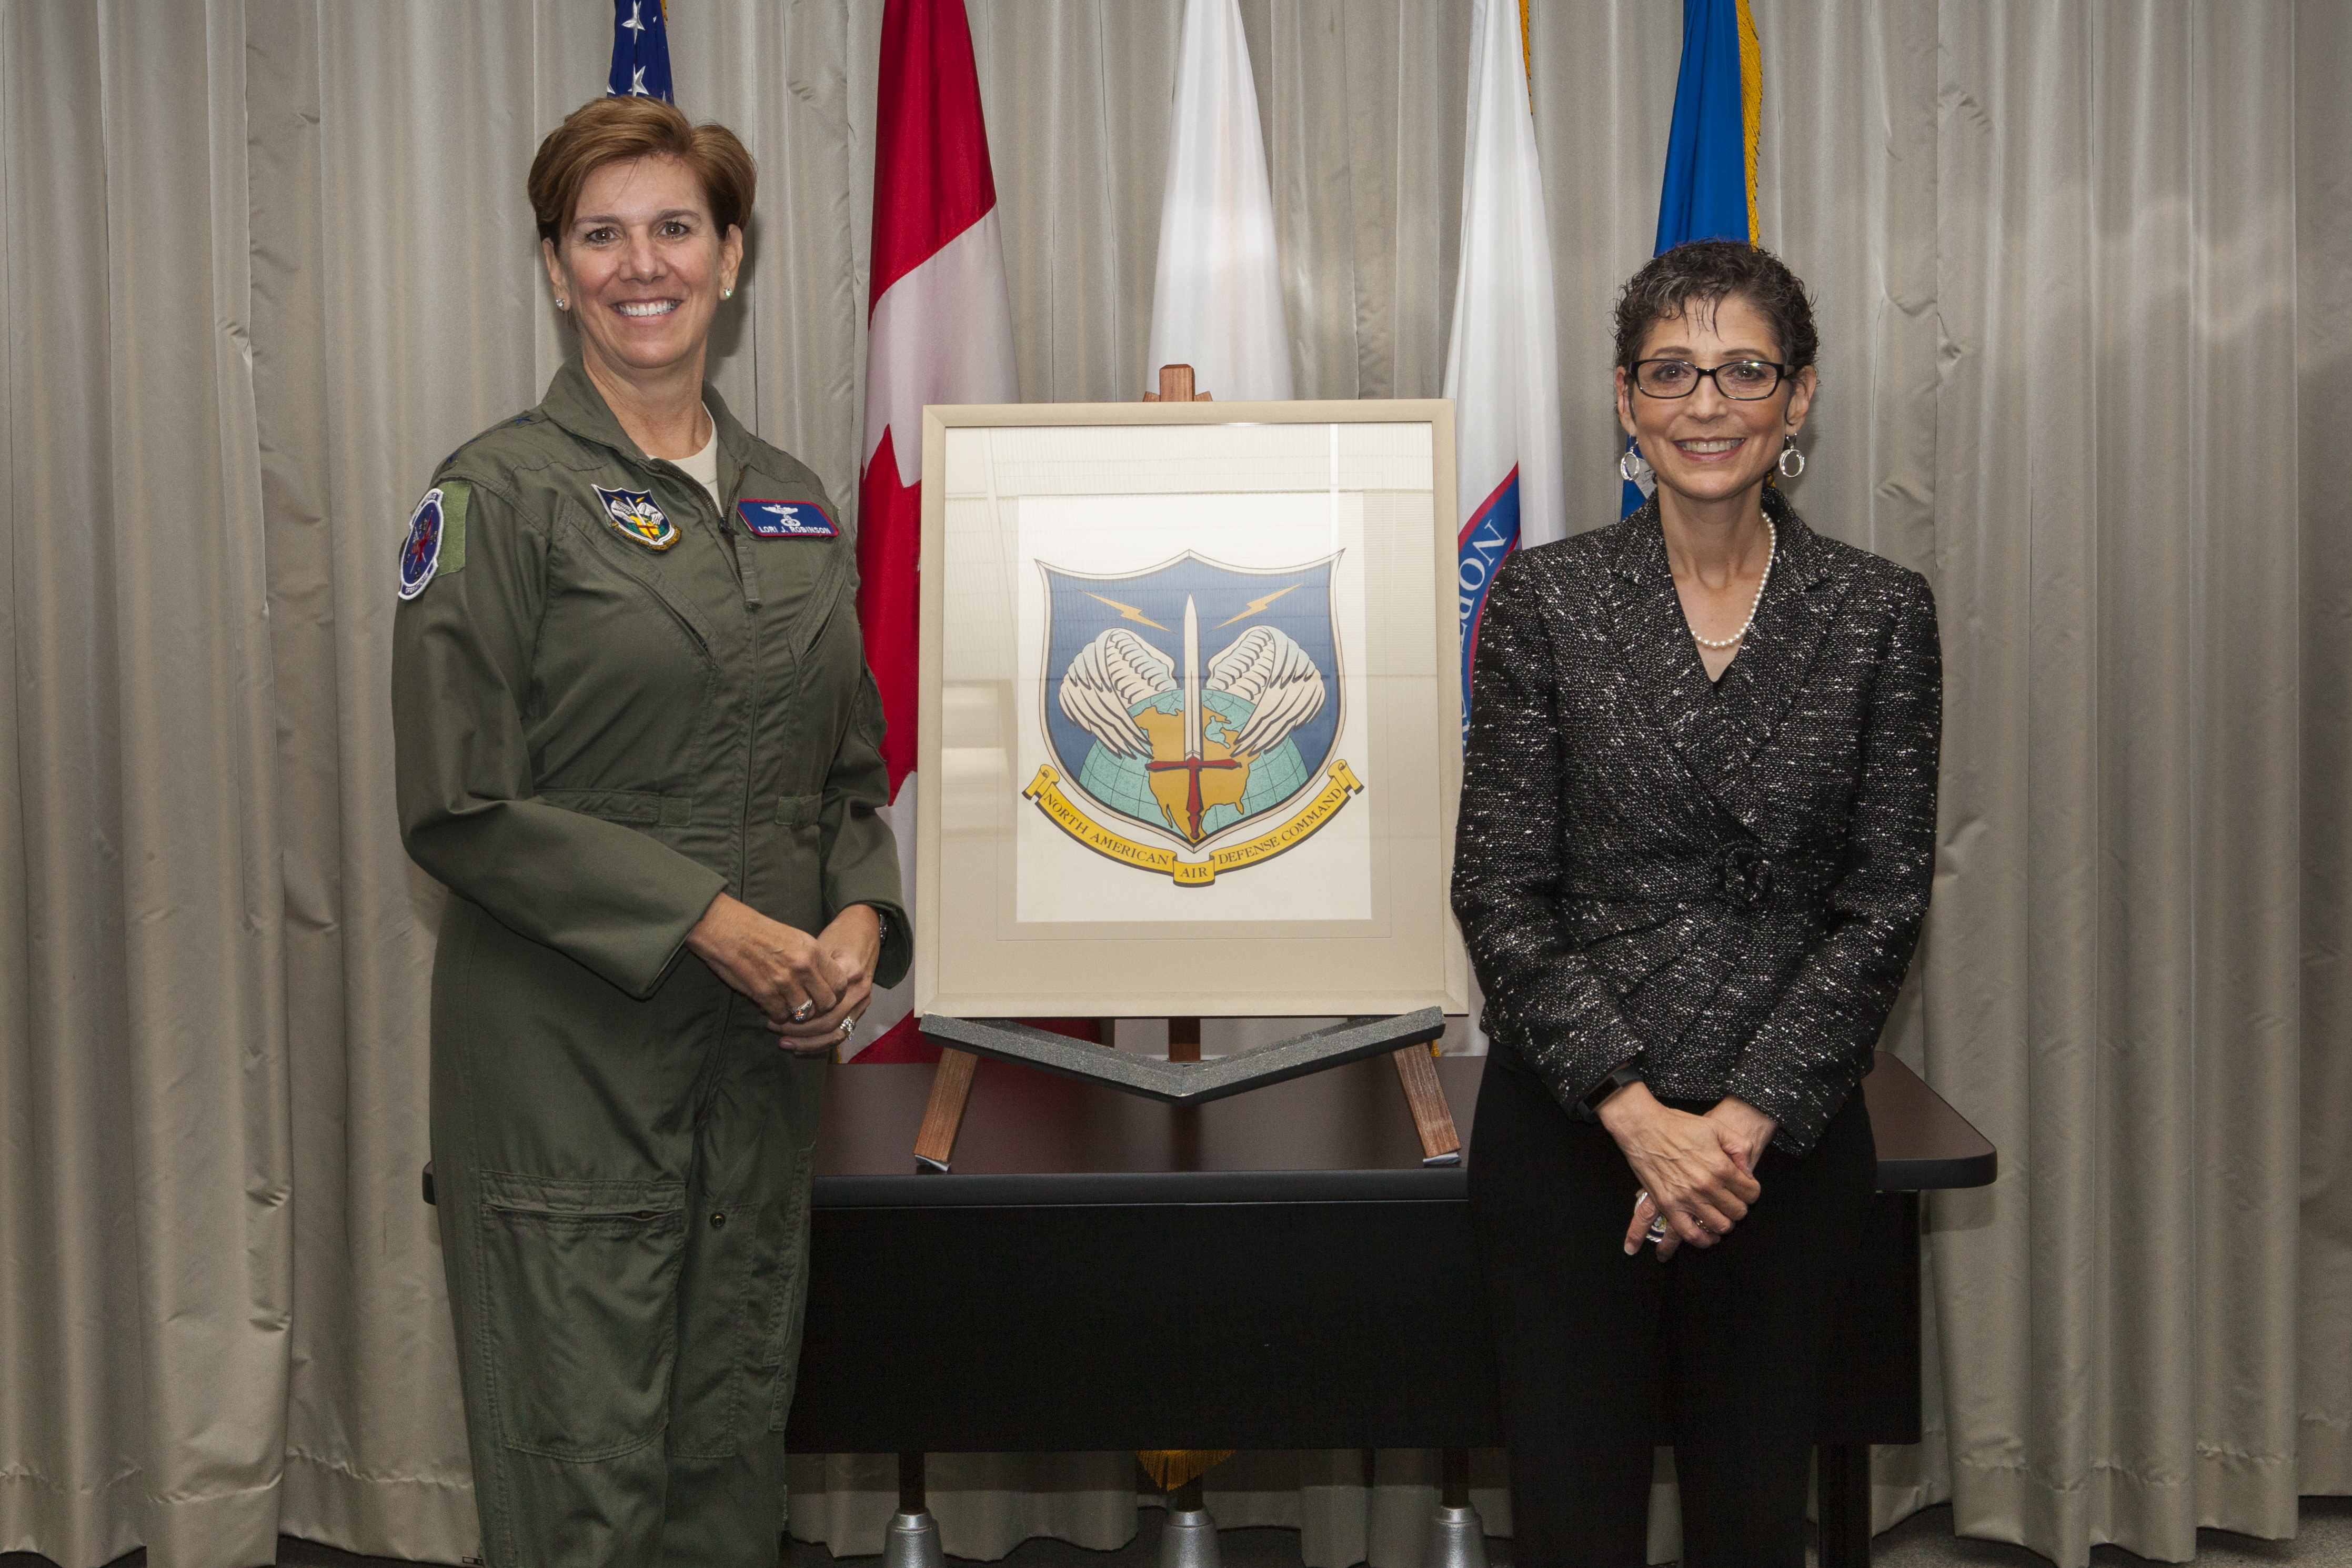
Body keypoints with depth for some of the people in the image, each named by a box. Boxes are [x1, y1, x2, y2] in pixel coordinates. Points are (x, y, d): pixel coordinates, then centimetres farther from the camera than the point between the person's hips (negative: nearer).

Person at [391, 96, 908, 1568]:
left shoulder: (795, 503, 12)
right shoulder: (503, 492, -6)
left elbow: (850, 767, 18)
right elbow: (461, 807, -11)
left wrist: (861, 916, -2)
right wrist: (709, 920, -17)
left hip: (769, 1044, 5)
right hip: (572, 1049, -5)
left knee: (737, 1439, 13)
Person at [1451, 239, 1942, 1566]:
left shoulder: (1882, 614, 0)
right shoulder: (1548, 598, -3)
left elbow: (1885, 905, -2)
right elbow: (1500, 892, -5)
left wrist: (1744, 1118, -11)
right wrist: (1635, 1111, -14)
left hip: (1789, 1135, 1)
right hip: (1570, 1125, -1)